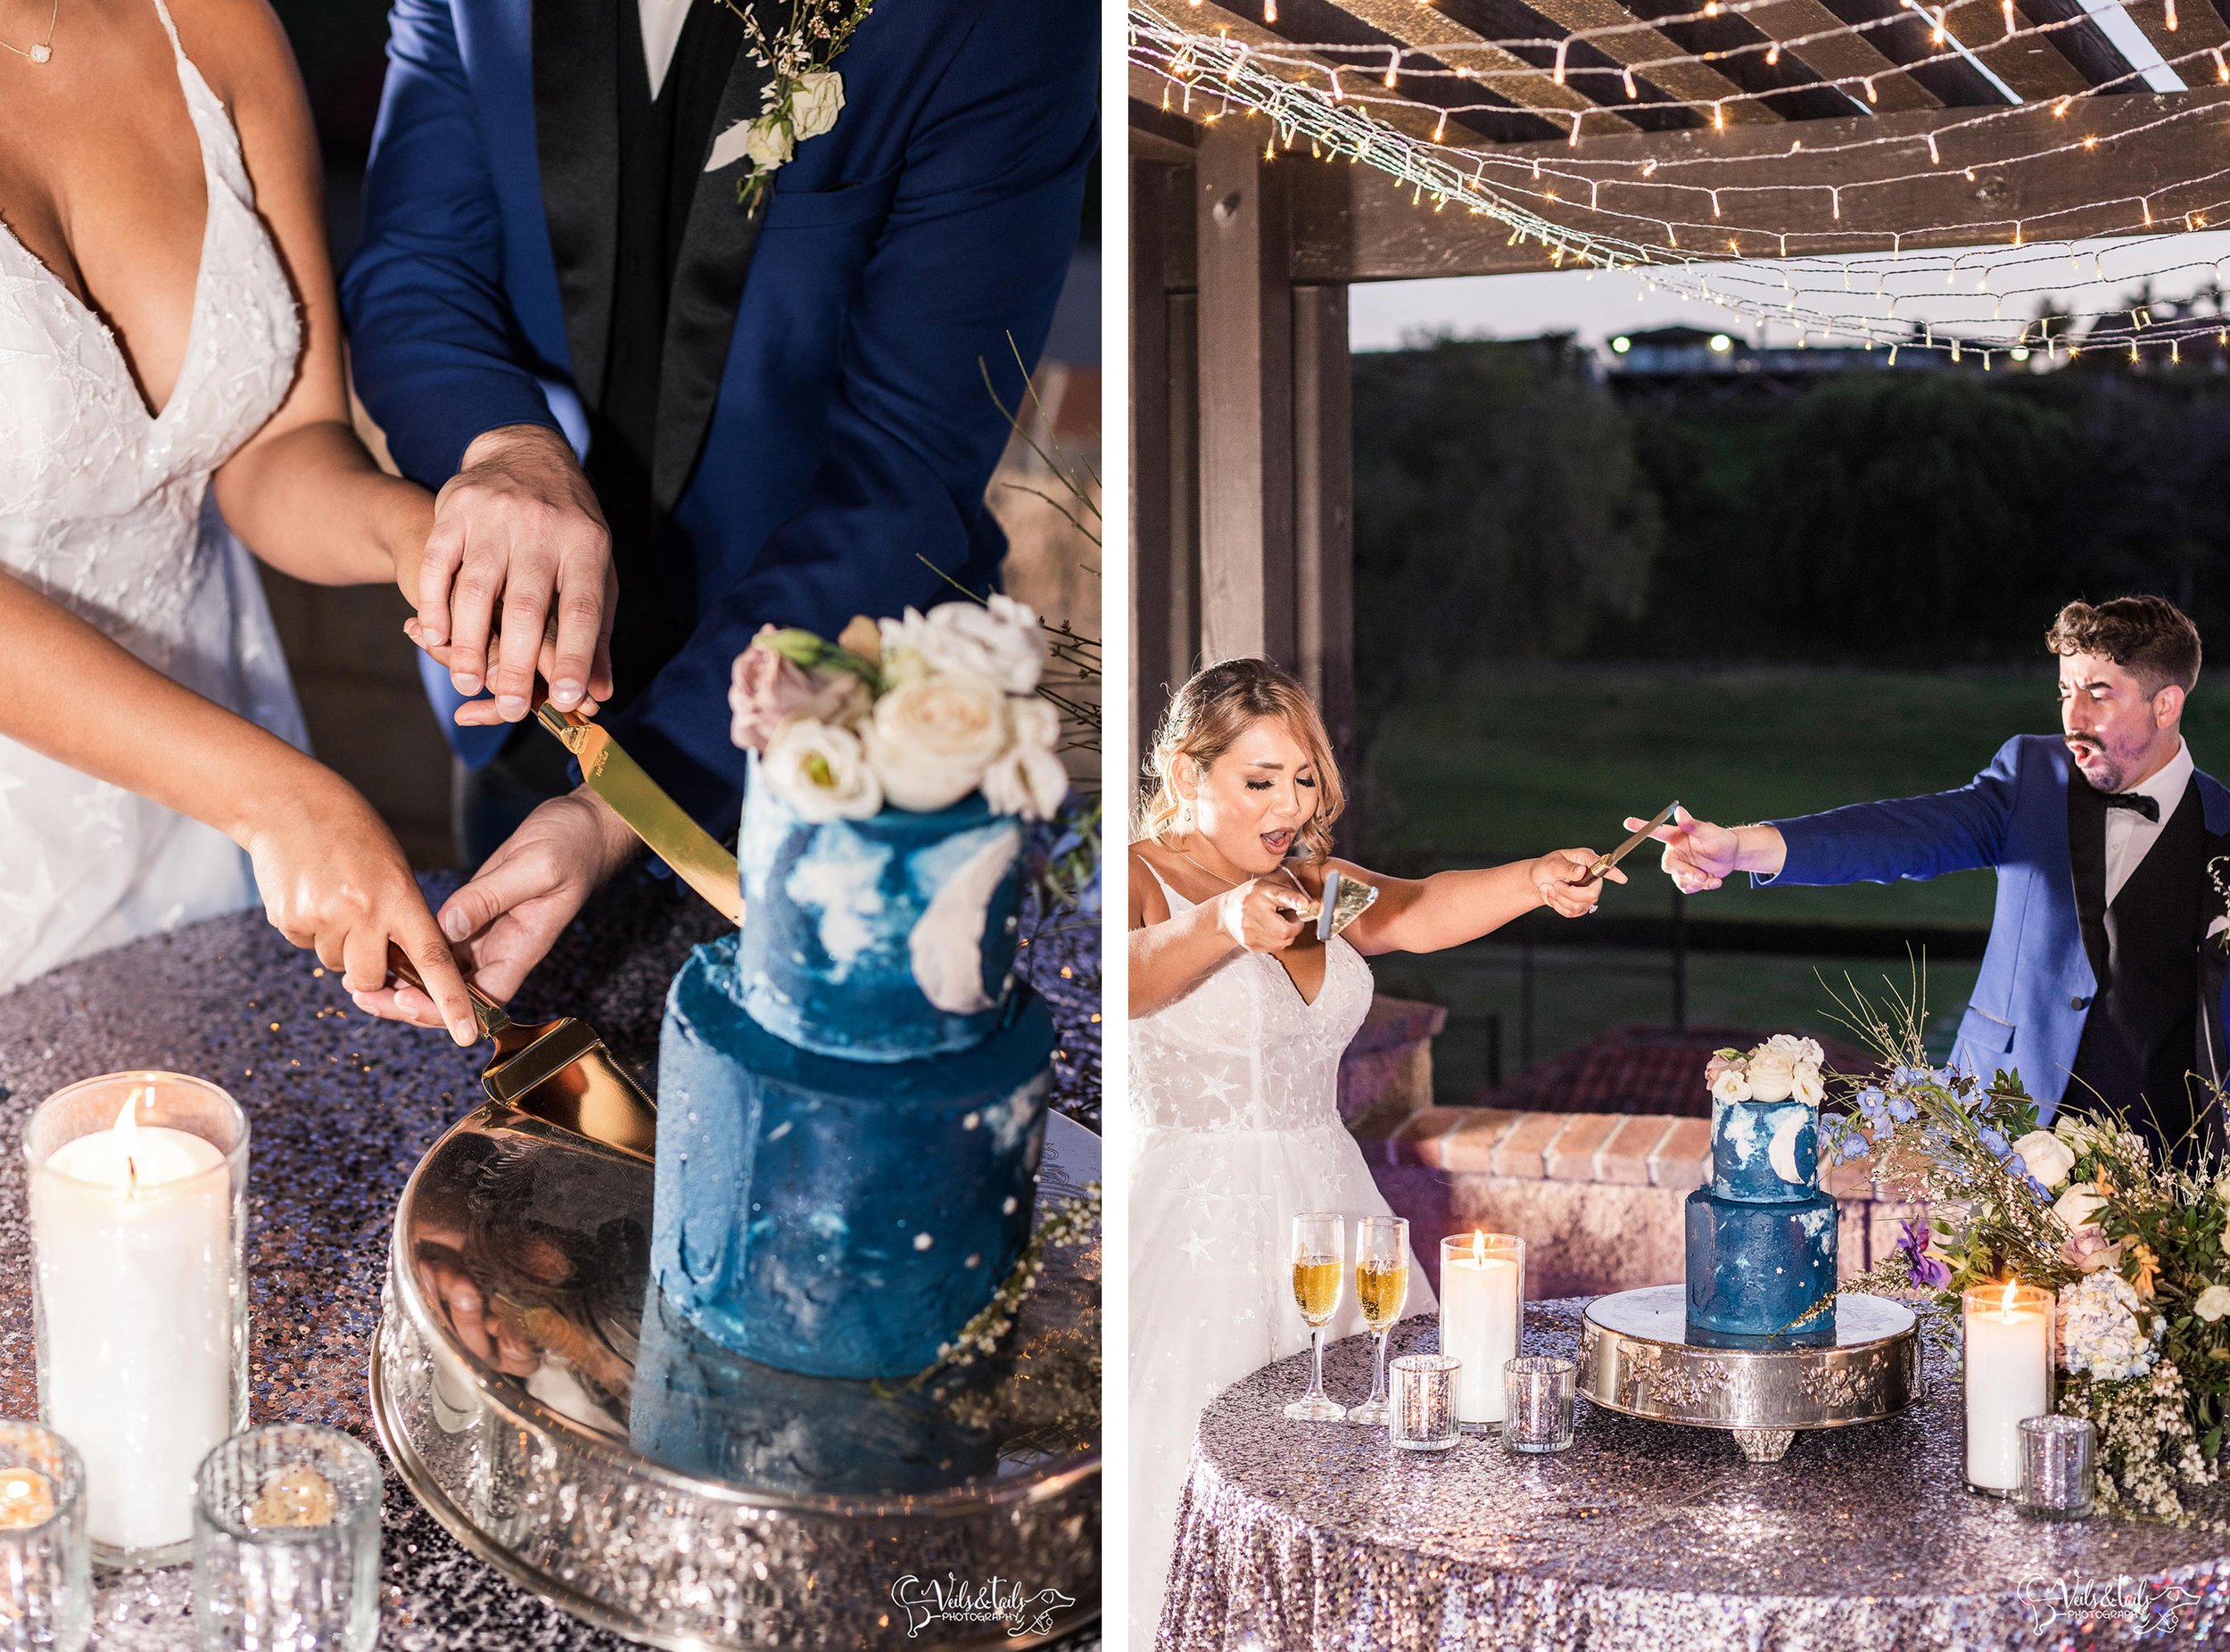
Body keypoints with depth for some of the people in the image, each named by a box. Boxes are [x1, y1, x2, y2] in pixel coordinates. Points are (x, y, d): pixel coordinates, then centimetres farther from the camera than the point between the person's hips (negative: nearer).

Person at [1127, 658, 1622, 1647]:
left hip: (1330, 1201, 6)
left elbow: (1419, 912, -6)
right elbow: (1129, 980, -27)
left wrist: (1536, 882, -26)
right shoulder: (1141, 880, -4)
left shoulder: (1315, 885, 14)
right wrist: (1224, 925, -47)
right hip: (1195, 1219, -6)